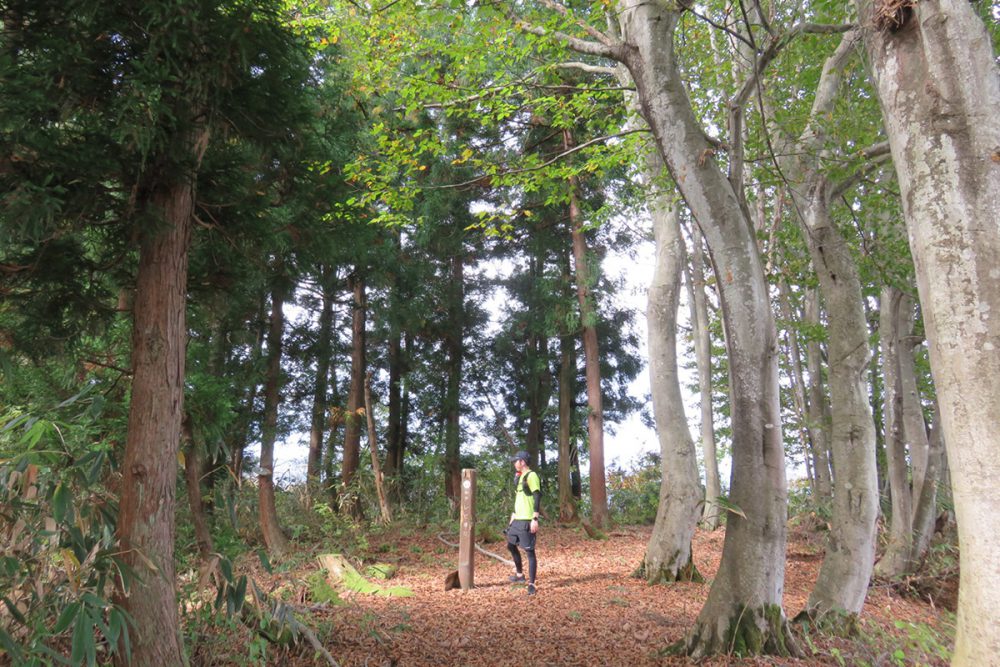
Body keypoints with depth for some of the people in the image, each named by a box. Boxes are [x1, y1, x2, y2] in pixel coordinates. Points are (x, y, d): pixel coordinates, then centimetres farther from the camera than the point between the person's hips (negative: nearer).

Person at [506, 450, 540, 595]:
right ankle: (519, 574, 35)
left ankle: (531, 584, 0)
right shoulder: (519, 477, 16)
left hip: (527, 520, -10)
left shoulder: (531, 476, -13)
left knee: (529, 551, -6)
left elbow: (537, 498, -17)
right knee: (511, 545, 19)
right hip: (517, 519, 10)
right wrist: (513, 515, 24)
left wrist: (535, 519, -21)